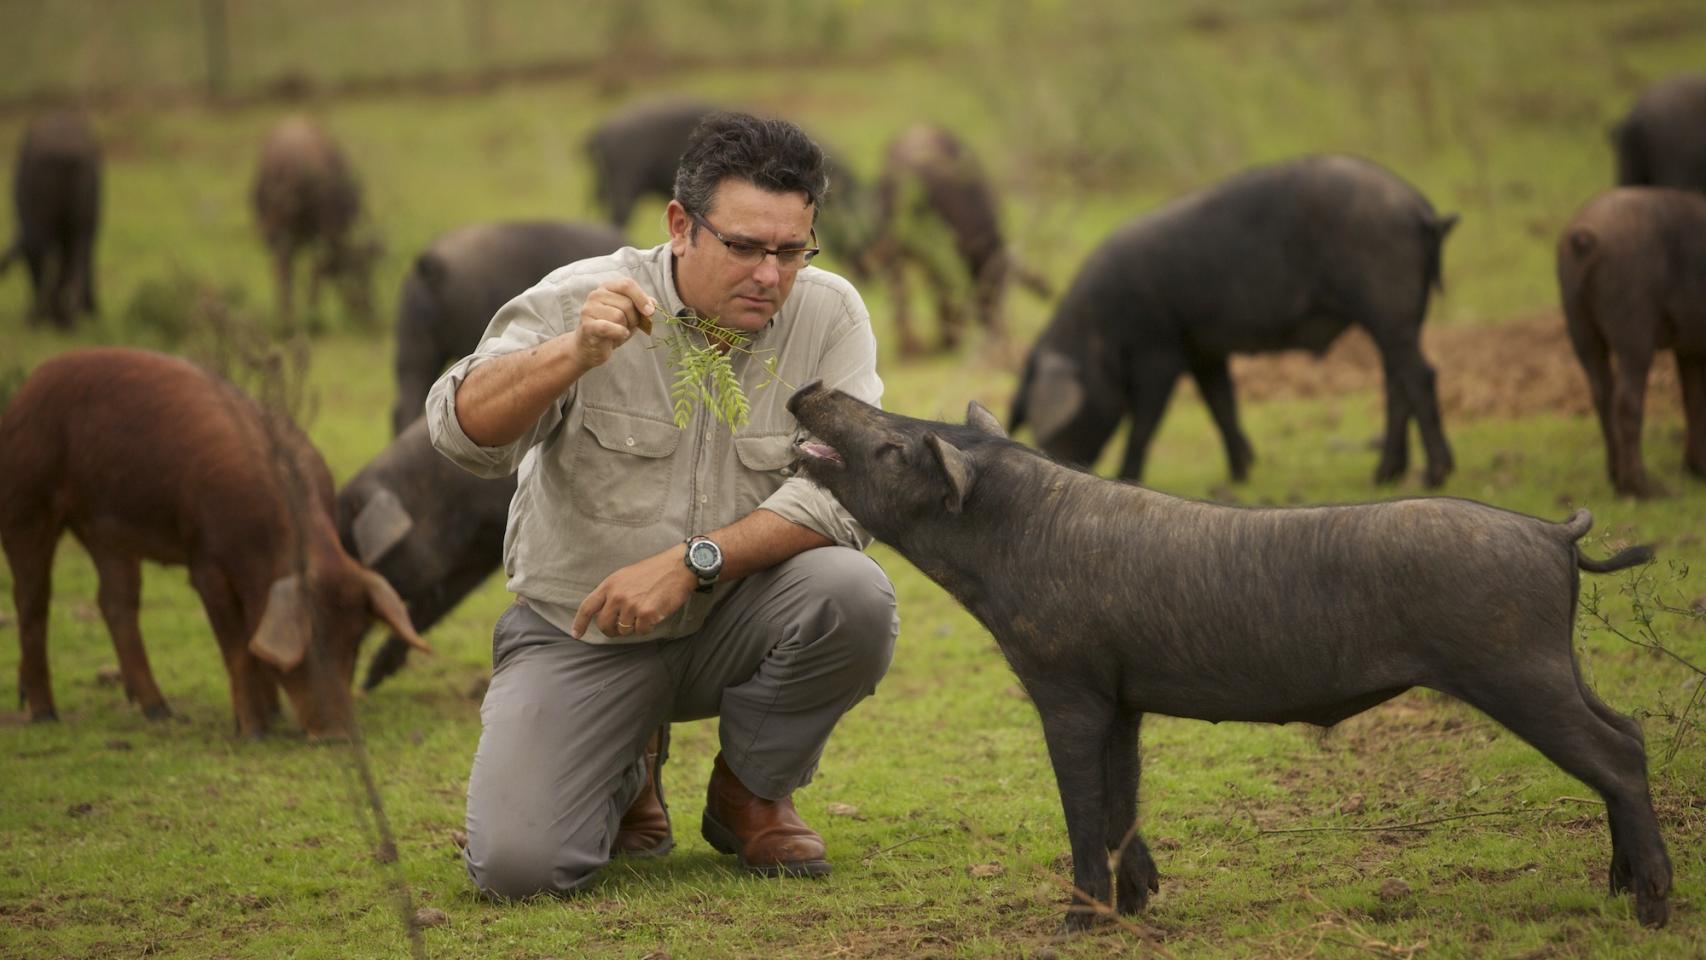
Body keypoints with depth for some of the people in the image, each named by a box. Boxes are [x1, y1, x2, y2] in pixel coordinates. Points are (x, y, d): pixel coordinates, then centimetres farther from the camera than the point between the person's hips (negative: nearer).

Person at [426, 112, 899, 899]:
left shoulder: (828, 315, -8)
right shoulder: (581, 299, -11)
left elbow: (844, 489, -17)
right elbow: (464, 431, -22)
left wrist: (693, 561, -28)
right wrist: (574, 354, -40)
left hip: (735, 619, 2)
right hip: (583, 631, -1)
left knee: (854, 595, -31)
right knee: (516, 864, -21)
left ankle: (751, 793, 0)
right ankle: (626, 768, 17)